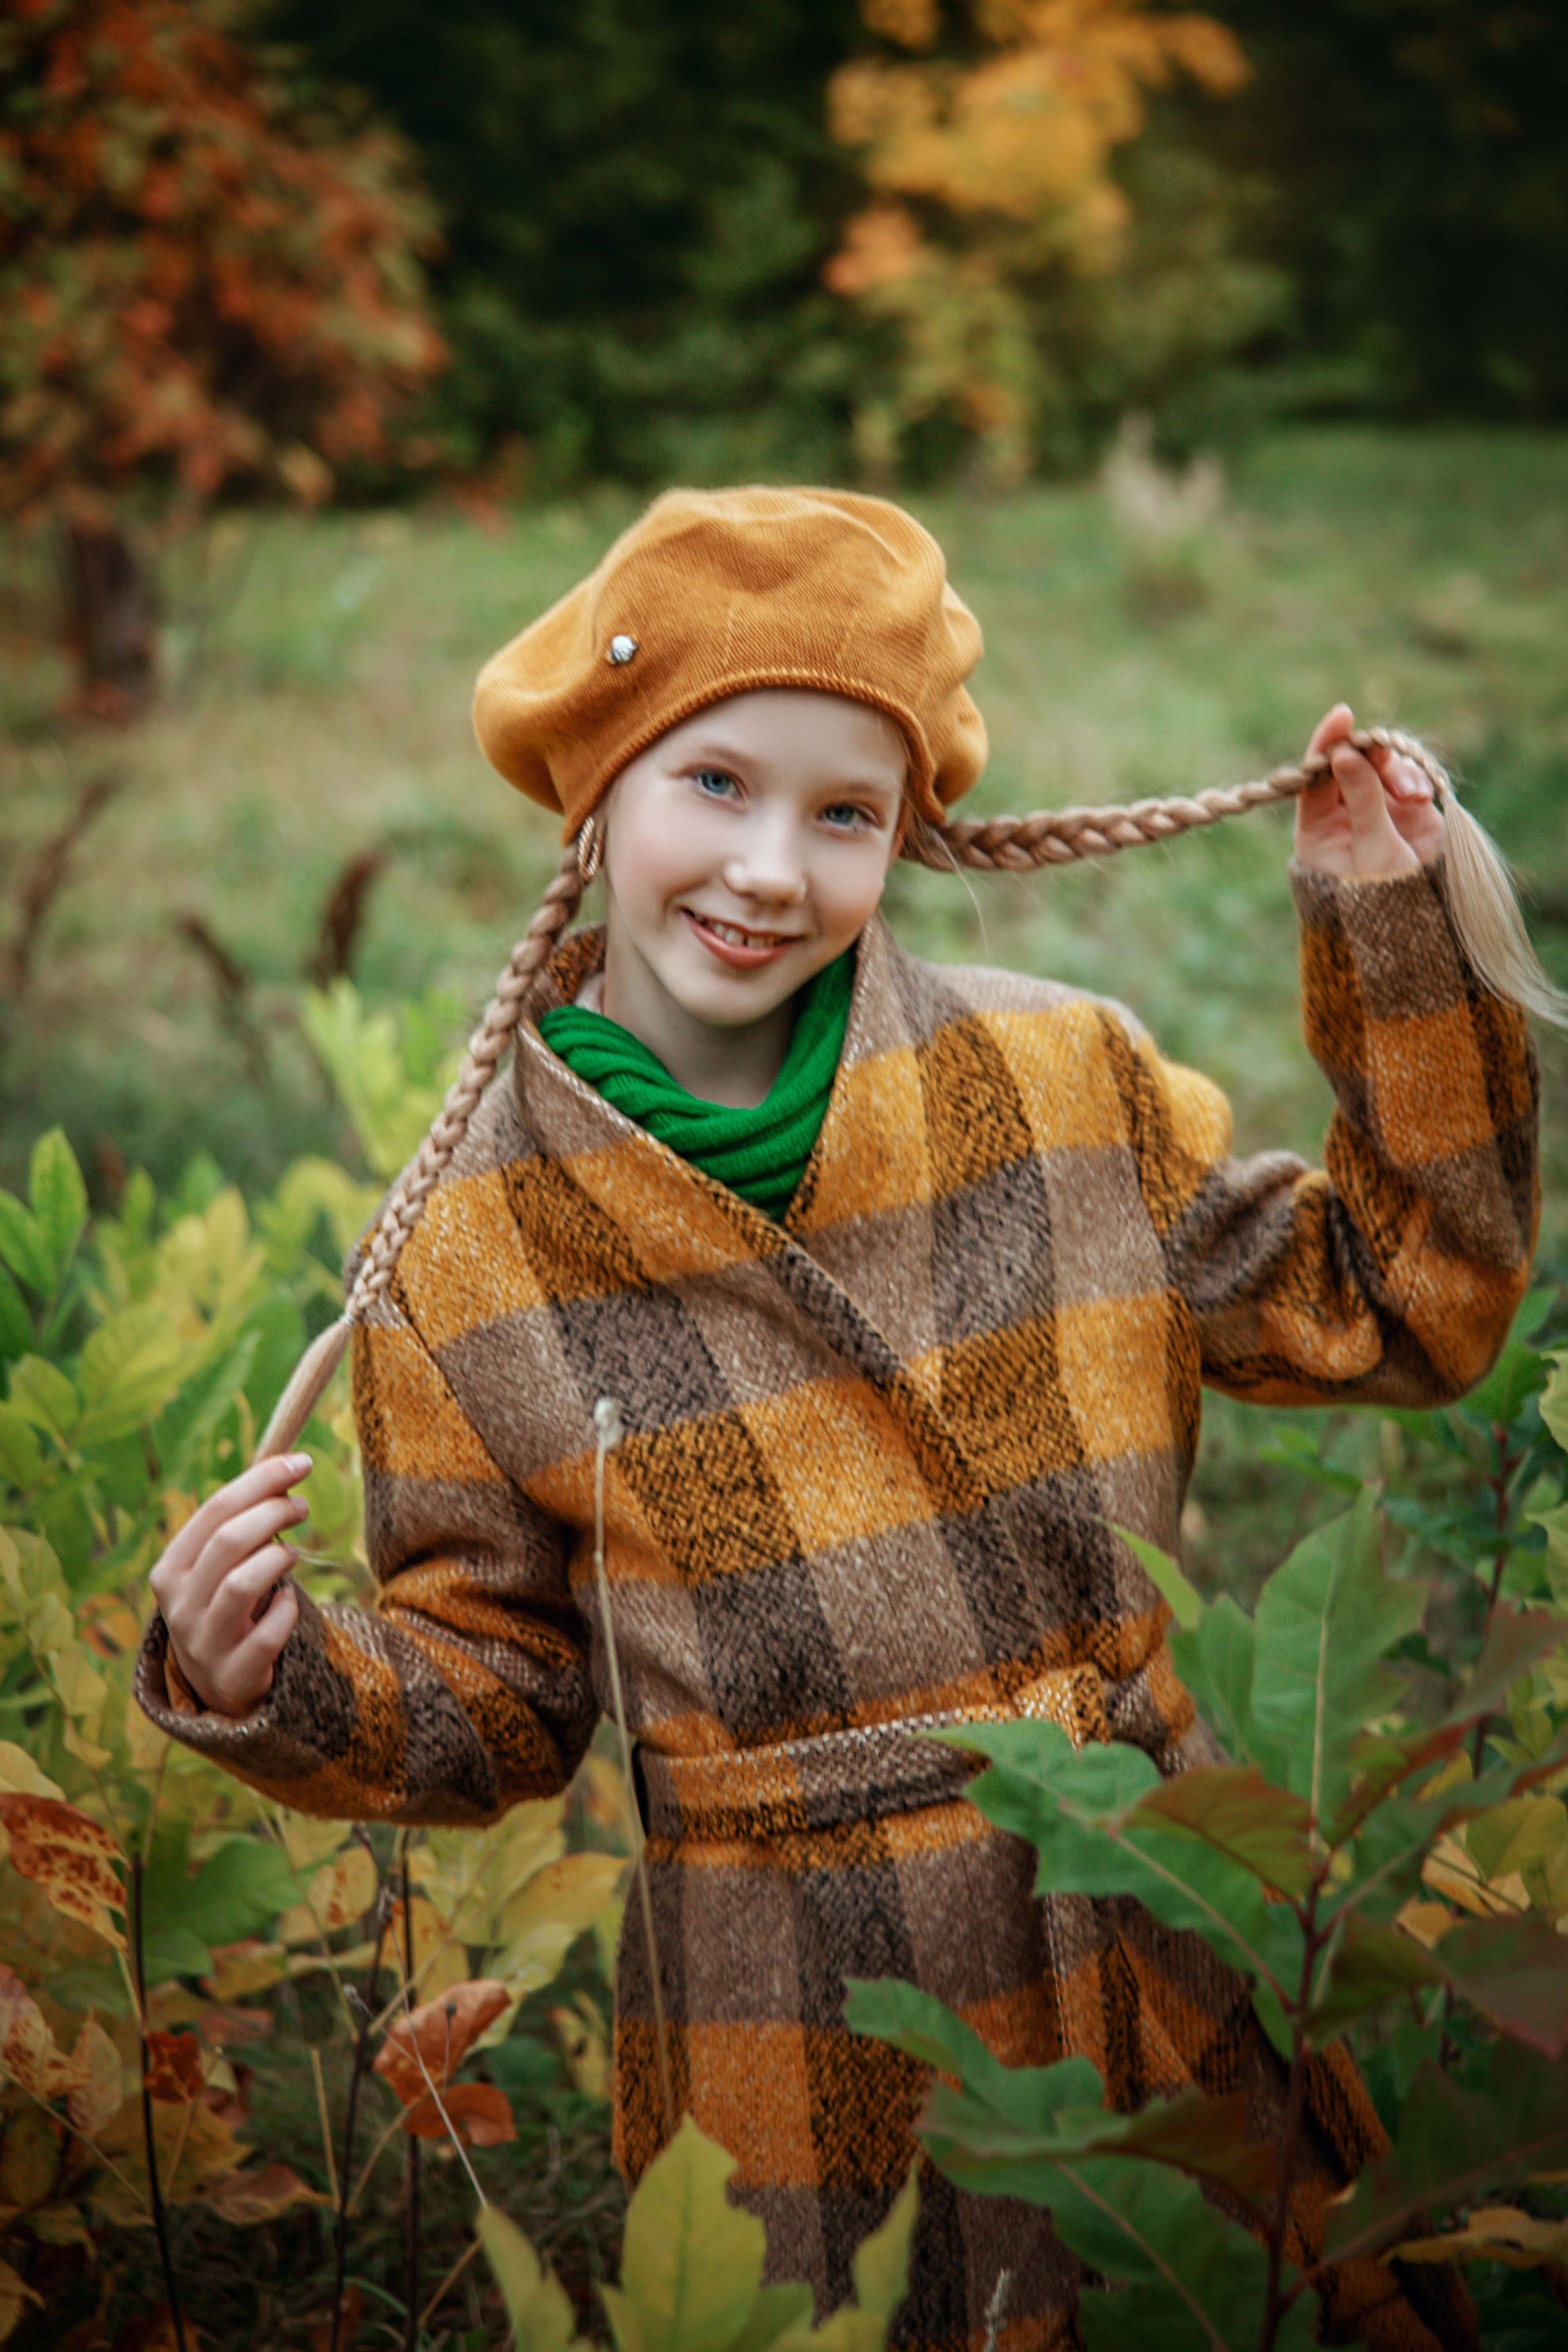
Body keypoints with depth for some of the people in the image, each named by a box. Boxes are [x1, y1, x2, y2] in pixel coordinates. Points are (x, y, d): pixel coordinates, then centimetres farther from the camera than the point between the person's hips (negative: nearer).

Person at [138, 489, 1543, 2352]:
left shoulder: (1065, 1082, -2)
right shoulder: (467, 1253, -5)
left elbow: (1398, 1311, 6)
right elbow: (496, 1696, 2)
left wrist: (1395, 937, 0)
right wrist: (270, 1683, -18)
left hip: (1177, 1957, 2)